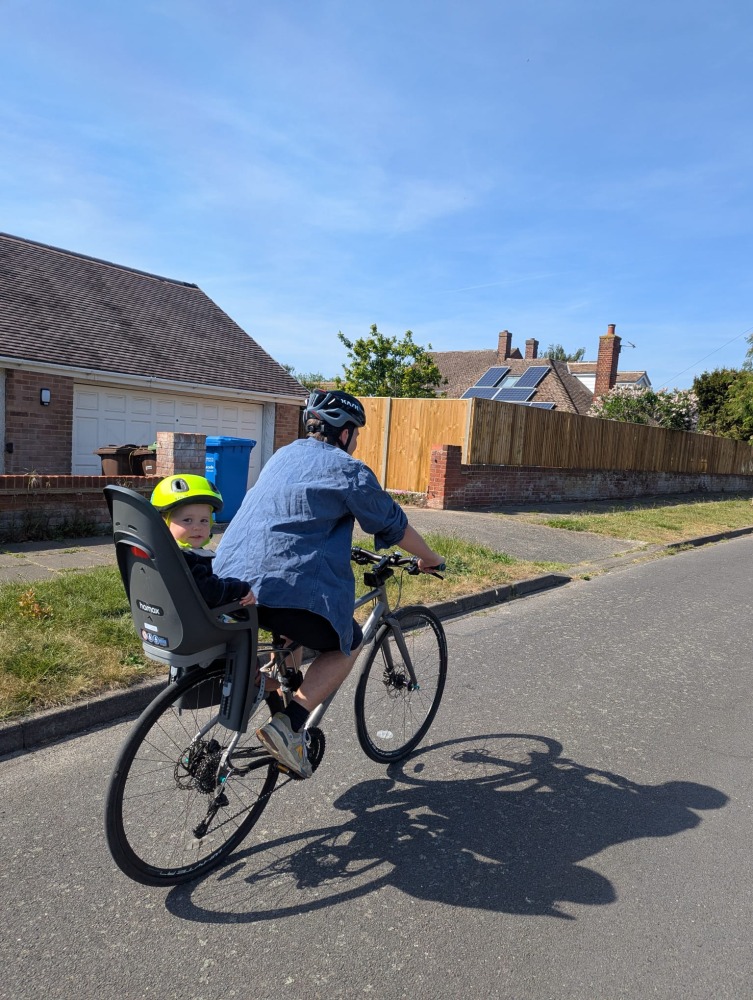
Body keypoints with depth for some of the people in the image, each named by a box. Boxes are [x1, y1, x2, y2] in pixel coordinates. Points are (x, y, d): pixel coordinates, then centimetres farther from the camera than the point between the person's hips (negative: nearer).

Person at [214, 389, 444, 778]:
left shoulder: (282, 455, 21)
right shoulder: (348, 470, -1)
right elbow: (395, 526, 7)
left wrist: (340, 546, 48)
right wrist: (429, 558, 25)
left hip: (230, 574, 8)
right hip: (283, 583, -8)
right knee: (347, 645, 13)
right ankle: (289, 726, -1)